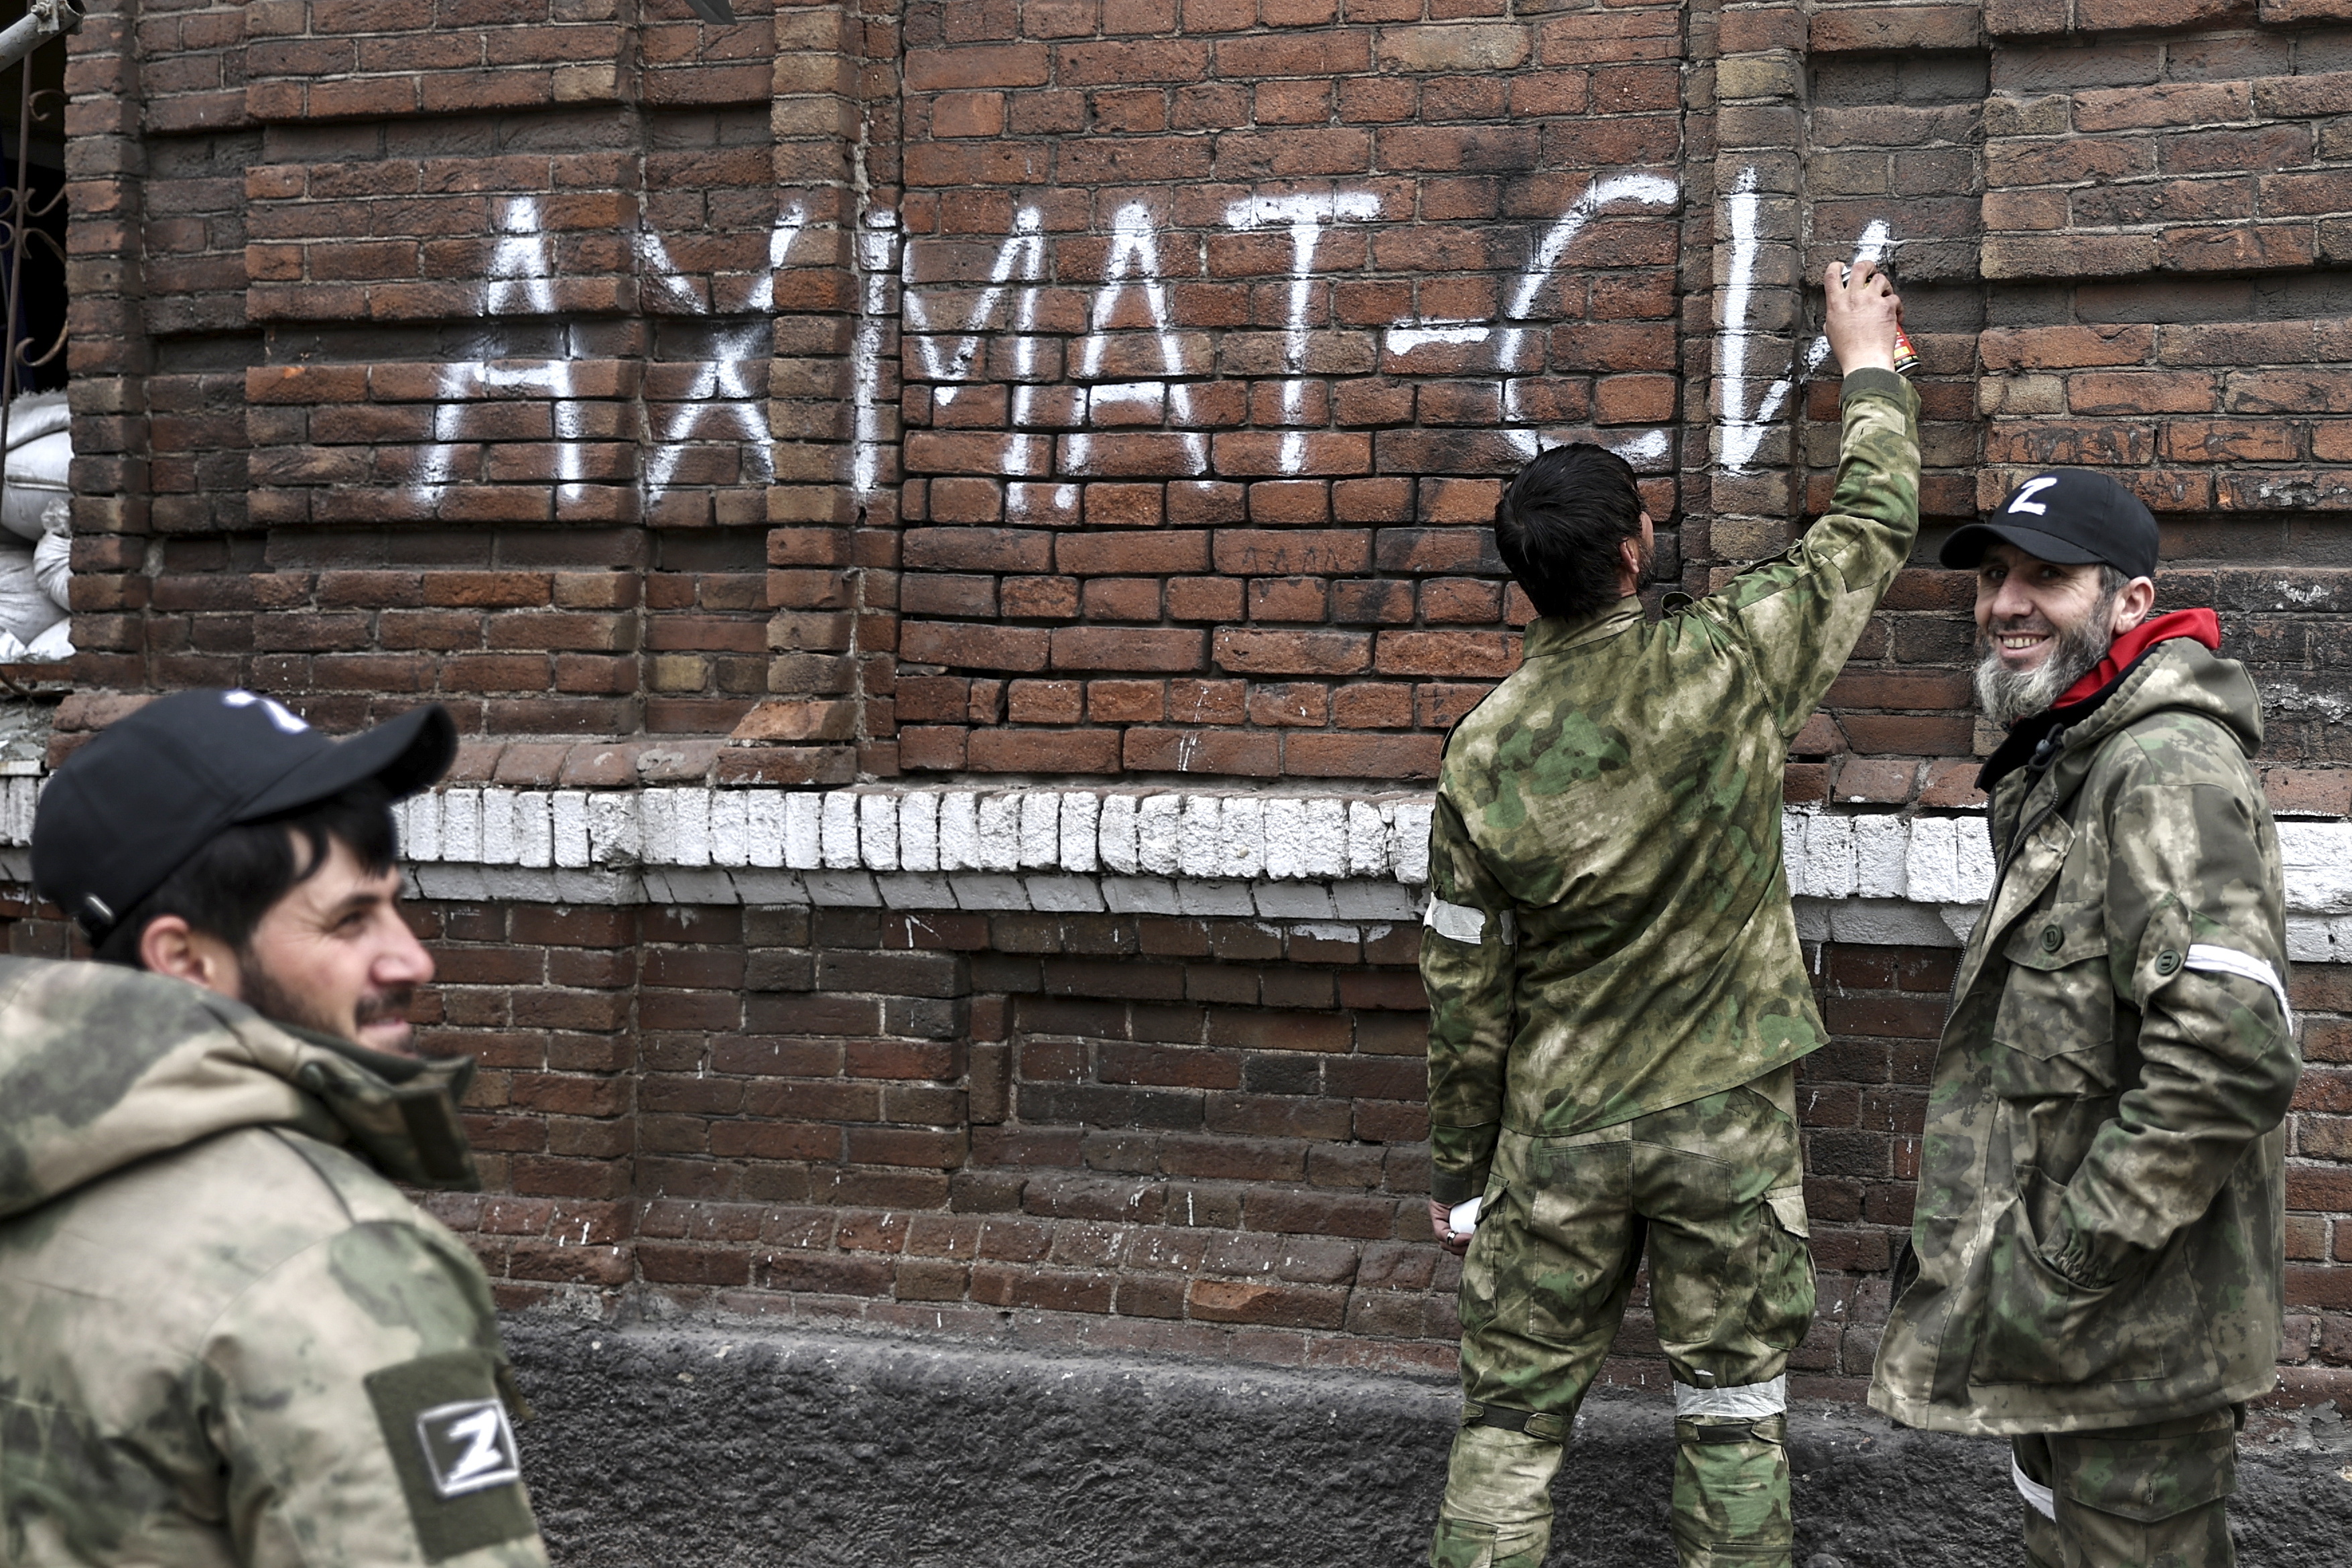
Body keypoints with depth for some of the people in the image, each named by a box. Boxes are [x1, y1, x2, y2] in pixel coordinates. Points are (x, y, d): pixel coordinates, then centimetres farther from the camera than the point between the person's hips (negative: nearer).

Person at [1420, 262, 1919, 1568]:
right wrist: (1870, 368, 20)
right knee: (1732, 1417, 11)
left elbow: (1464, 989, -3)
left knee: (1511, 1417, 10)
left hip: (1557, 1136, 1)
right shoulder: (1725, 667, -14)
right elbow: (1872, 531, 3)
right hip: (1725, 1116, 0)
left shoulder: (1484, 753, -10)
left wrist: (1455, 1168, 8)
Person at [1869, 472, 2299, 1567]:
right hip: (2066, 1325, 10)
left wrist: (2063, 1268, -25)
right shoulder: (2065, 769, 15)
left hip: (2136, 1324, -10)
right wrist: (1960, 1224, 17)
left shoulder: (2166, 770, -20)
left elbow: (2232, 1054, -32)